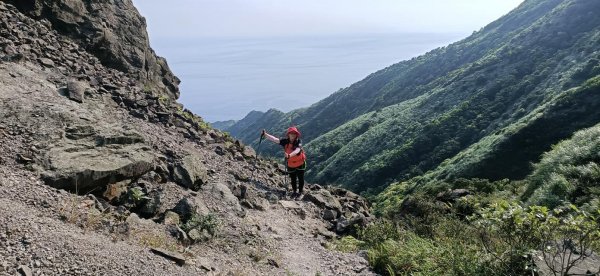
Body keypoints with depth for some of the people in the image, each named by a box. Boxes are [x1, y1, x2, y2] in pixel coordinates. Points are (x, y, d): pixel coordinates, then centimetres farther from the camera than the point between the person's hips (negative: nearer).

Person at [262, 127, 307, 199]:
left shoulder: (298, 142, -24)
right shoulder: (285, 141, -15)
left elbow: (297, 150, -43)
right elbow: (275, 140, -25)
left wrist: (289, 155, -62)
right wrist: (265, 134, -38)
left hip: (300, 163, -2)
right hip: (291, 164, 3)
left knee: (300, 178, 9)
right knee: (293, 179, 15)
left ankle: (300, 192, 31)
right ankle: (295, 191, 38)